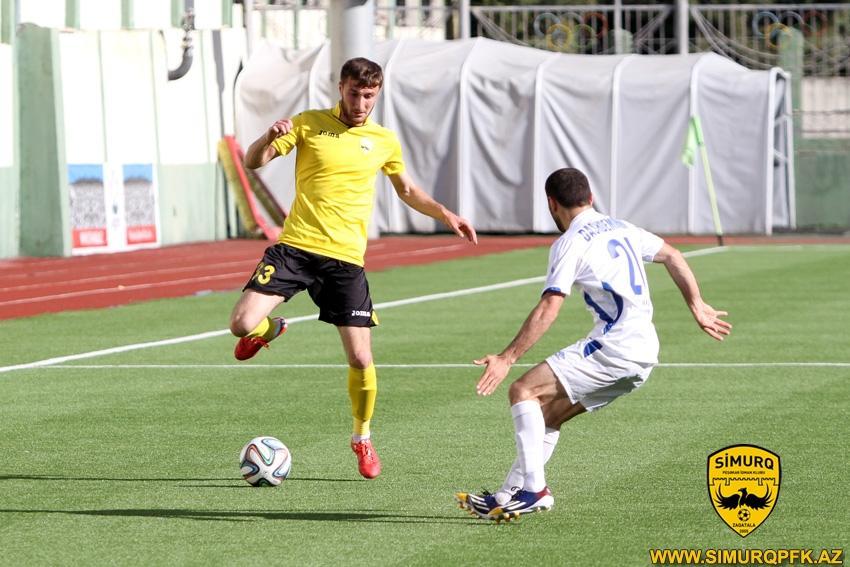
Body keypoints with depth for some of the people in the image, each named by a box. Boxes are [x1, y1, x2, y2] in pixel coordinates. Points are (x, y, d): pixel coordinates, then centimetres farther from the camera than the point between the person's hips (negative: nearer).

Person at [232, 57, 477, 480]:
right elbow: (253, 161, 0)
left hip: (345, 258, 1)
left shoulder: (384, 141, 10)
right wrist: (270, 137, -21)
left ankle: (362, 438, 20)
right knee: (242, 323, -19)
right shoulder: (309, 124, 3)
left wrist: (445, 215, 13)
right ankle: (270, 329, 20)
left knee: (360, 358, -5)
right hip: (295, 247, -1)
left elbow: (407, 191, 27)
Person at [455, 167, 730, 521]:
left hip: (614, 346, -9)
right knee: (546, 413, 14)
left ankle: (534, 489, -20)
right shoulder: (621, 228, 18)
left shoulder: (570, 243, -6)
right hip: (645, 352, 9)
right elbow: (672, 257, 25)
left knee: (524, 391, -10)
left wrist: (507, 359, -17)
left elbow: (548, 310, -15)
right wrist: (697, 308, 28)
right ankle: (508, 497, 13)